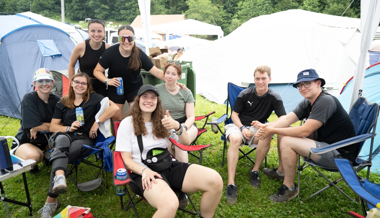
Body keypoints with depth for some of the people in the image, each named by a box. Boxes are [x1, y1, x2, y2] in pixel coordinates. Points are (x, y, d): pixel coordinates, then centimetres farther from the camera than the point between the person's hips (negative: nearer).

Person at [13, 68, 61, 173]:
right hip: (26, 141, -4)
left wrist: (38, 128, -20)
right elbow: (35, 125, -22)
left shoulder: (57, 100, -4)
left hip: (47, 139, 5)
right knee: (33, 156, -37)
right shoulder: (29, 98, -16)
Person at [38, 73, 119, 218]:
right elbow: (53, 126, 13)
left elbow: (114, 107, -12)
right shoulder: (63, 103, 15)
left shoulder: (93, 98, 4)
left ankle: (51, 200, -29)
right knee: (61, 140, -36)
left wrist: (97, 123, -16)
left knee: (58, 156, -30)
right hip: (65, 134, 3)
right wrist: (68, 128, -8)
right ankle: (59, 178, -61)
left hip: (84, 138, -3)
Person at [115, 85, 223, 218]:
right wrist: (144, 171, -20)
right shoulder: (127, 124, 0)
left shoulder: (162, 120, 13)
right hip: (144, 172, -5)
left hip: (169, 166, 5)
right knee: (170, 205, -39)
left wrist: (177, 127, -12)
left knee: (215, 180, -18)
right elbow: (127, 159, 0)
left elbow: (185, 142, 10)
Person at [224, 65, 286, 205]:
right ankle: (231, 184, -39)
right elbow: (234, 114, 3)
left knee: (266, 137, -35)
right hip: (239, 125, -1)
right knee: (235, 139, -37)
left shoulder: (274, 98, -3)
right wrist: (242, 128, -17)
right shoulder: (245, 94, -3)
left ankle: (255, 171, -13)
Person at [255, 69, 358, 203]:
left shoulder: (326, 101, -23)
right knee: (283, 133, 8)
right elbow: (287, 118, -4)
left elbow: (305, 131, -28)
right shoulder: (307, 103, 7)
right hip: (324, 143, 10)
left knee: (287, 142, -23)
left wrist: (273, 130, -24)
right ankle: (281, 172, 23)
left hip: (340, 154, -10)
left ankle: (289, 188, -7)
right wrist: (267, 127, -23)